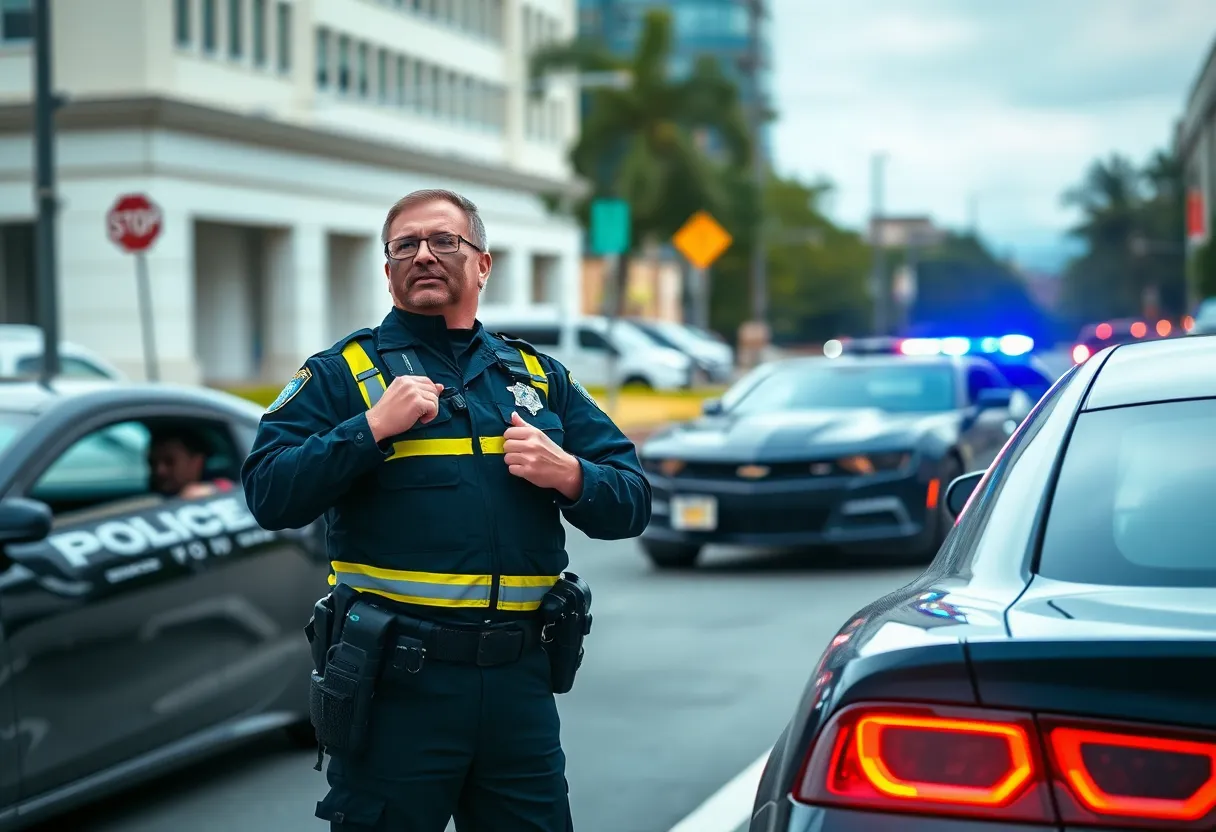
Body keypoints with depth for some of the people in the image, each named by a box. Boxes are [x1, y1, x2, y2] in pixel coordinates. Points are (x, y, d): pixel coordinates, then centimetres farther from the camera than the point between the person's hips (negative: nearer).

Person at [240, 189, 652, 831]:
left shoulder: (539, 376, 14)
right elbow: (269, 496, -8)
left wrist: (569, 476, -8)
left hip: (520, 680, 3)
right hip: (397, 681, -3)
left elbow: (632, 502, 12)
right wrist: (374, 426, -15)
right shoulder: (343, 372, 4)